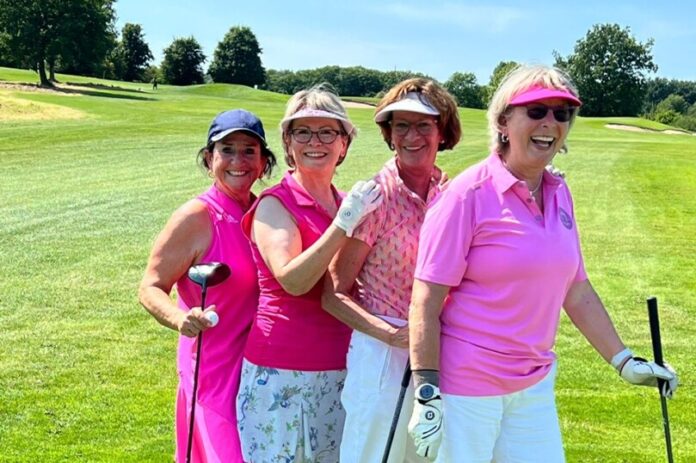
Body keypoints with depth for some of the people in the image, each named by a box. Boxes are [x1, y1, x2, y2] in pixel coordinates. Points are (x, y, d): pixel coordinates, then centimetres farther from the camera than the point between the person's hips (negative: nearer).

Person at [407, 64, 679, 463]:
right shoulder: (470, 194, -14)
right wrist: (426, 394, -18)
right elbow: (426, 303, -15)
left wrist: (625, 361, 14)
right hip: (465, 388, -6)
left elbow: (576, 290, 13)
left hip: (536, 385, 6)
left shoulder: (559, 194, 5)